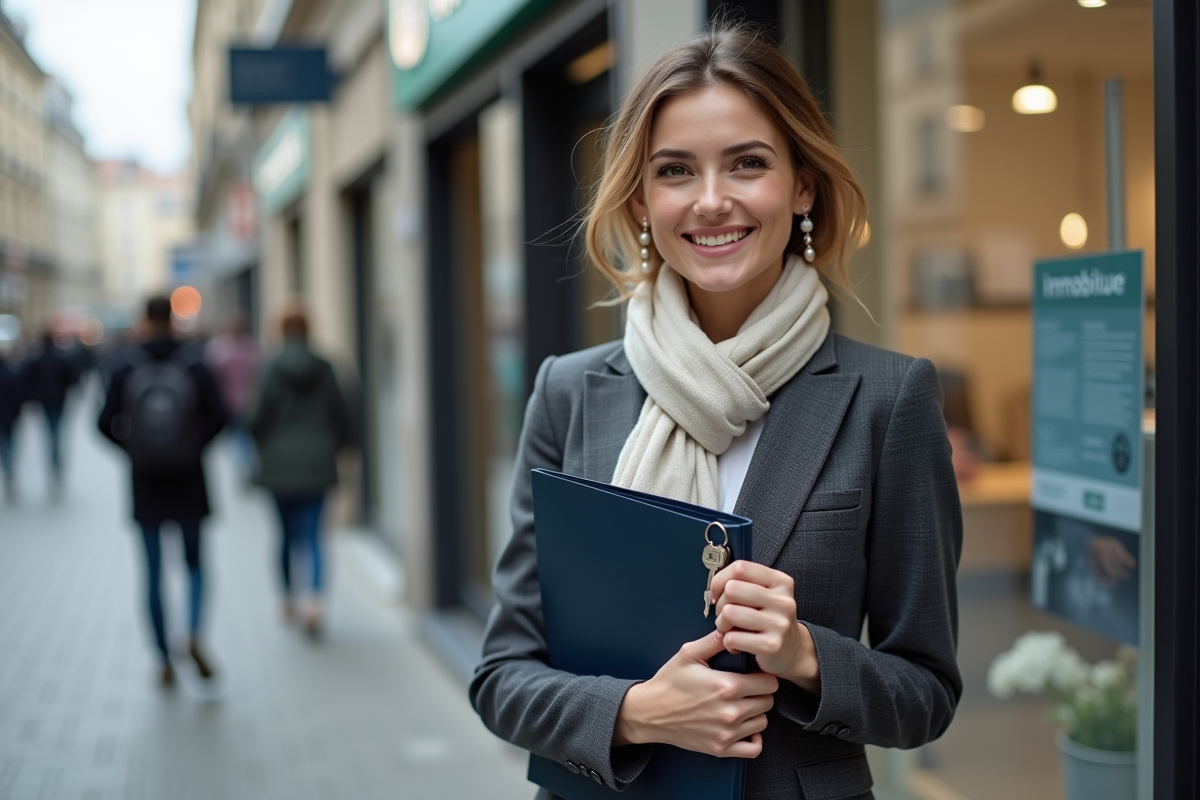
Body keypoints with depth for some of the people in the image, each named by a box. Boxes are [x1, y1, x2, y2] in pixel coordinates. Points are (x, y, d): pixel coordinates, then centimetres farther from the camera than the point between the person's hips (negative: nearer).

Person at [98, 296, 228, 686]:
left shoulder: (127, 367, -3)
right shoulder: (193, 364, -5)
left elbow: (107, 423, -7)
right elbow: (217, 415, -13)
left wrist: (133, 448, 10)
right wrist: (196, 446, 2)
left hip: (145, 482, 0)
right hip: (188, 481, 0)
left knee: (154, 571, 9)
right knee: (194, 562, 14)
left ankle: (165, 661, 12)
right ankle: (194, 634, -11)